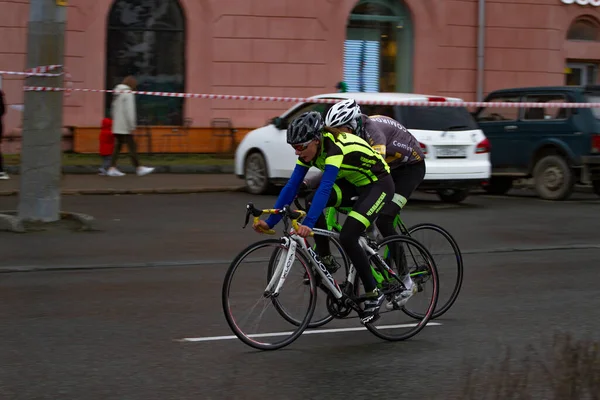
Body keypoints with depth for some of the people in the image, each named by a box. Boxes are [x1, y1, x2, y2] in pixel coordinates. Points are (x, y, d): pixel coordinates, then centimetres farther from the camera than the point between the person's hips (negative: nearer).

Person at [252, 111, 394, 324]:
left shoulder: (335, 148, -33)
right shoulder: (310, 150, -11)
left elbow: (325, 188, -45)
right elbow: (291, 186, -11)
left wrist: (308, 224, -54)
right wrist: (270, 221, -17)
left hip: (378, 184, -8)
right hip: (352, 182, 8)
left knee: (347, 238, -20)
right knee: (312, 204, -17)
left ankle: (373, 294, -3)